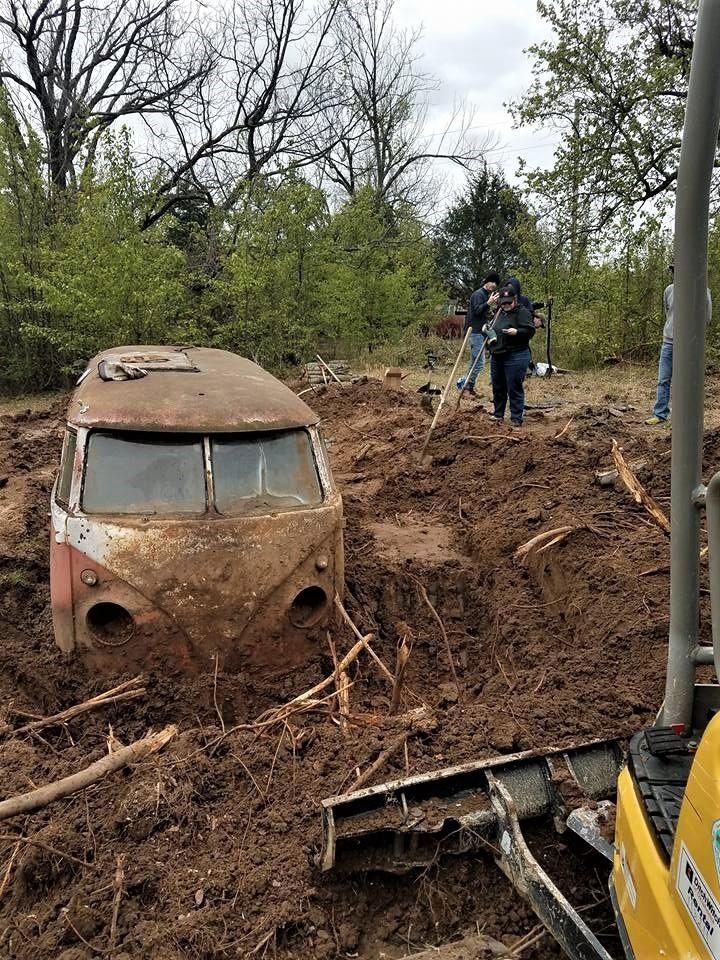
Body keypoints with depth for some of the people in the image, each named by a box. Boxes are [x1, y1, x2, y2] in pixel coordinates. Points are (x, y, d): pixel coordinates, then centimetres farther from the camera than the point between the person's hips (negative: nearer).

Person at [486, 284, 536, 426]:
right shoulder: (500, 313, 18)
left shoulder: (523, 312, -6)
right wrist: (489, 334, 8)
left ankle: (516, 418, 0)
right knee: (498, 388, 15)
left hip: (515, 357, -8)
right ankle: (498, 414, 28)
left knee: (514, 389, -6)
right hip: (497, 356, 8)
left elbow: (530, 331, -14)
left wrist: (516, 332, -30)